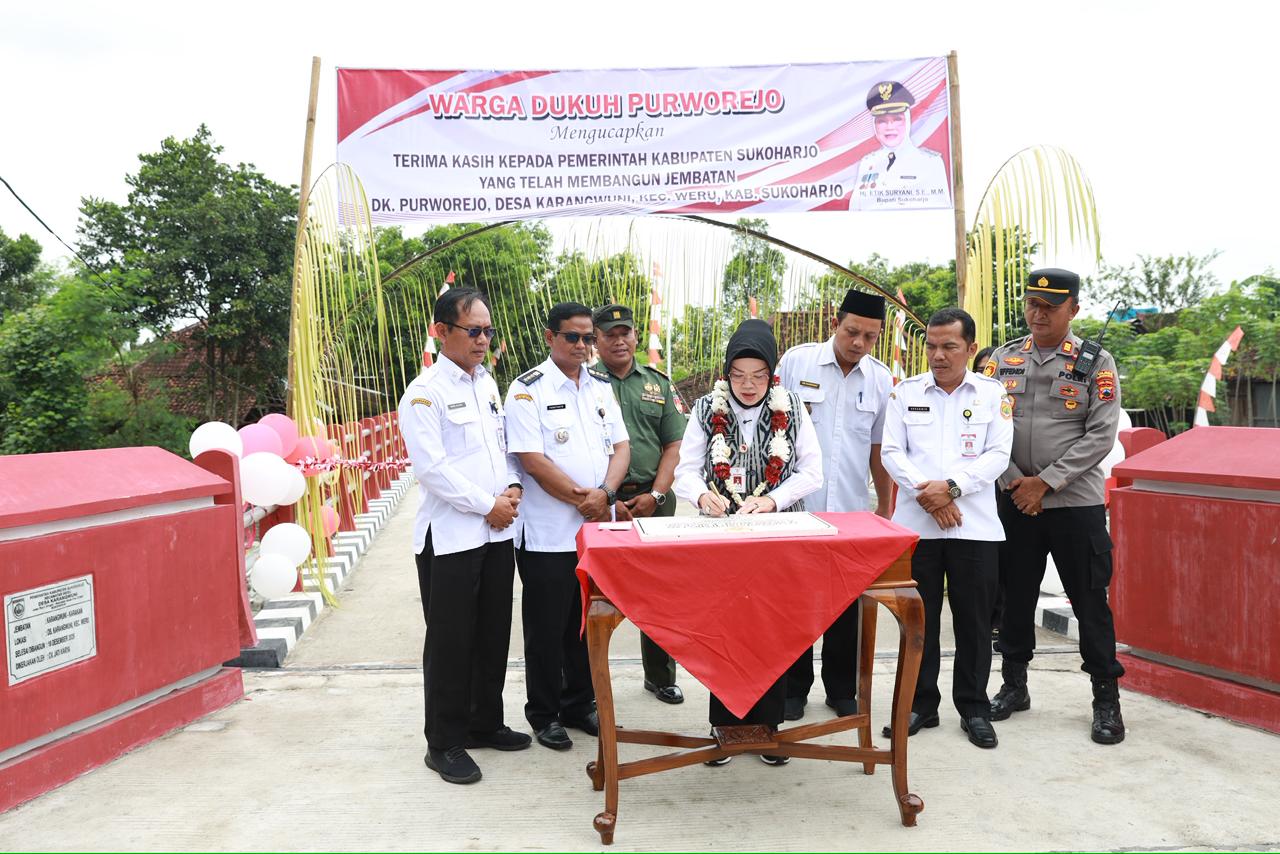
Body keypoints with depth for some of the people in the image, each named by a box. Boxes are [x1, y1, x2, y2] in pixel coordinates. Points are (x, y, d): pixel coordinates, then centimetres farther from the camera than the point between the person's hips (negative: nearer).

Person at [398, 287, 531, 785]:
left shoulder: (488, 384, 13)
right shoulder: (425, 392, -10)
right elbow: (431, 467, -17)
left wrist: (512, 487, -1)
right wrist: (486, 506, -14)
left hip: (497, 531, 7)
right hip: (451, 535, -7)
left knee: (493, 635, 14)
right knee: (451, 642, 2)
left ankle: (485, 723, 30)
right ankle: (444, 743, 14)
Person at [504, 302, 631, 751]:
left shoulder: (601, 388, 11)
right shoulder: (528, 390, -8)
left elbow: (621, 446, 7)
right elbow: (532, 460, -15)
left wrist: (605, 492, -11)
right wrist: (583, 498, -13)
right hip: (548, 533, -5)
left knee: (588, 622, 15)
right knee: (547, 627, 6)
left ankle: (580, 704, 30)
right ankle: (545, 715, 21)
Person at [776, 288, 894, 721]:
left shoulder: (882, 379, 4)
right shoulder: (796, 361, -4)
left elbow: (879, 450, 11)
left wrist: (885, 507, 12)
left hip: (852, 511, 2)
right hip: (796, 506, -2)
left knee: (846, 604, 10)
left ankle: (842, 689, 26)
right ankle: (793, 688, 21)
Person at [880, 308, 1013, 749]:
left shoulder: (993, 394, 5)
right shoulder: (905, 392, 8)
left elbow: (998, 456, -2)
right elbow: (892, 452, 3)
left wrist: (952, 487, -14)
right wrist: (928, 494, -11)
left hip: (976, 526, -1)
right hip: (915, 524, 1)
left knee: (974, 620, 5)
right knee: (919, 618, 6)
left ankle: (974, 708, 18)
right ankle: (920, 704, 18)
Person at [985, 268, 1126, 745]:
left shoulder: (1096, 364, -2)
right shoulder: (1003, 360, 6)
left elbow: (1101, 436, -9)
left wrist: (1045, 482, -14)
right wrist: (1014, 481, -8)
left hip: (1076, 503, -3)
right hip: (1014, 502, 3)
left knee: (1090, 601, 2)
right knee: (1015, 595, 11)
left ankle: (1106, 699, 15)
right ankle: (1014, 686, 26)